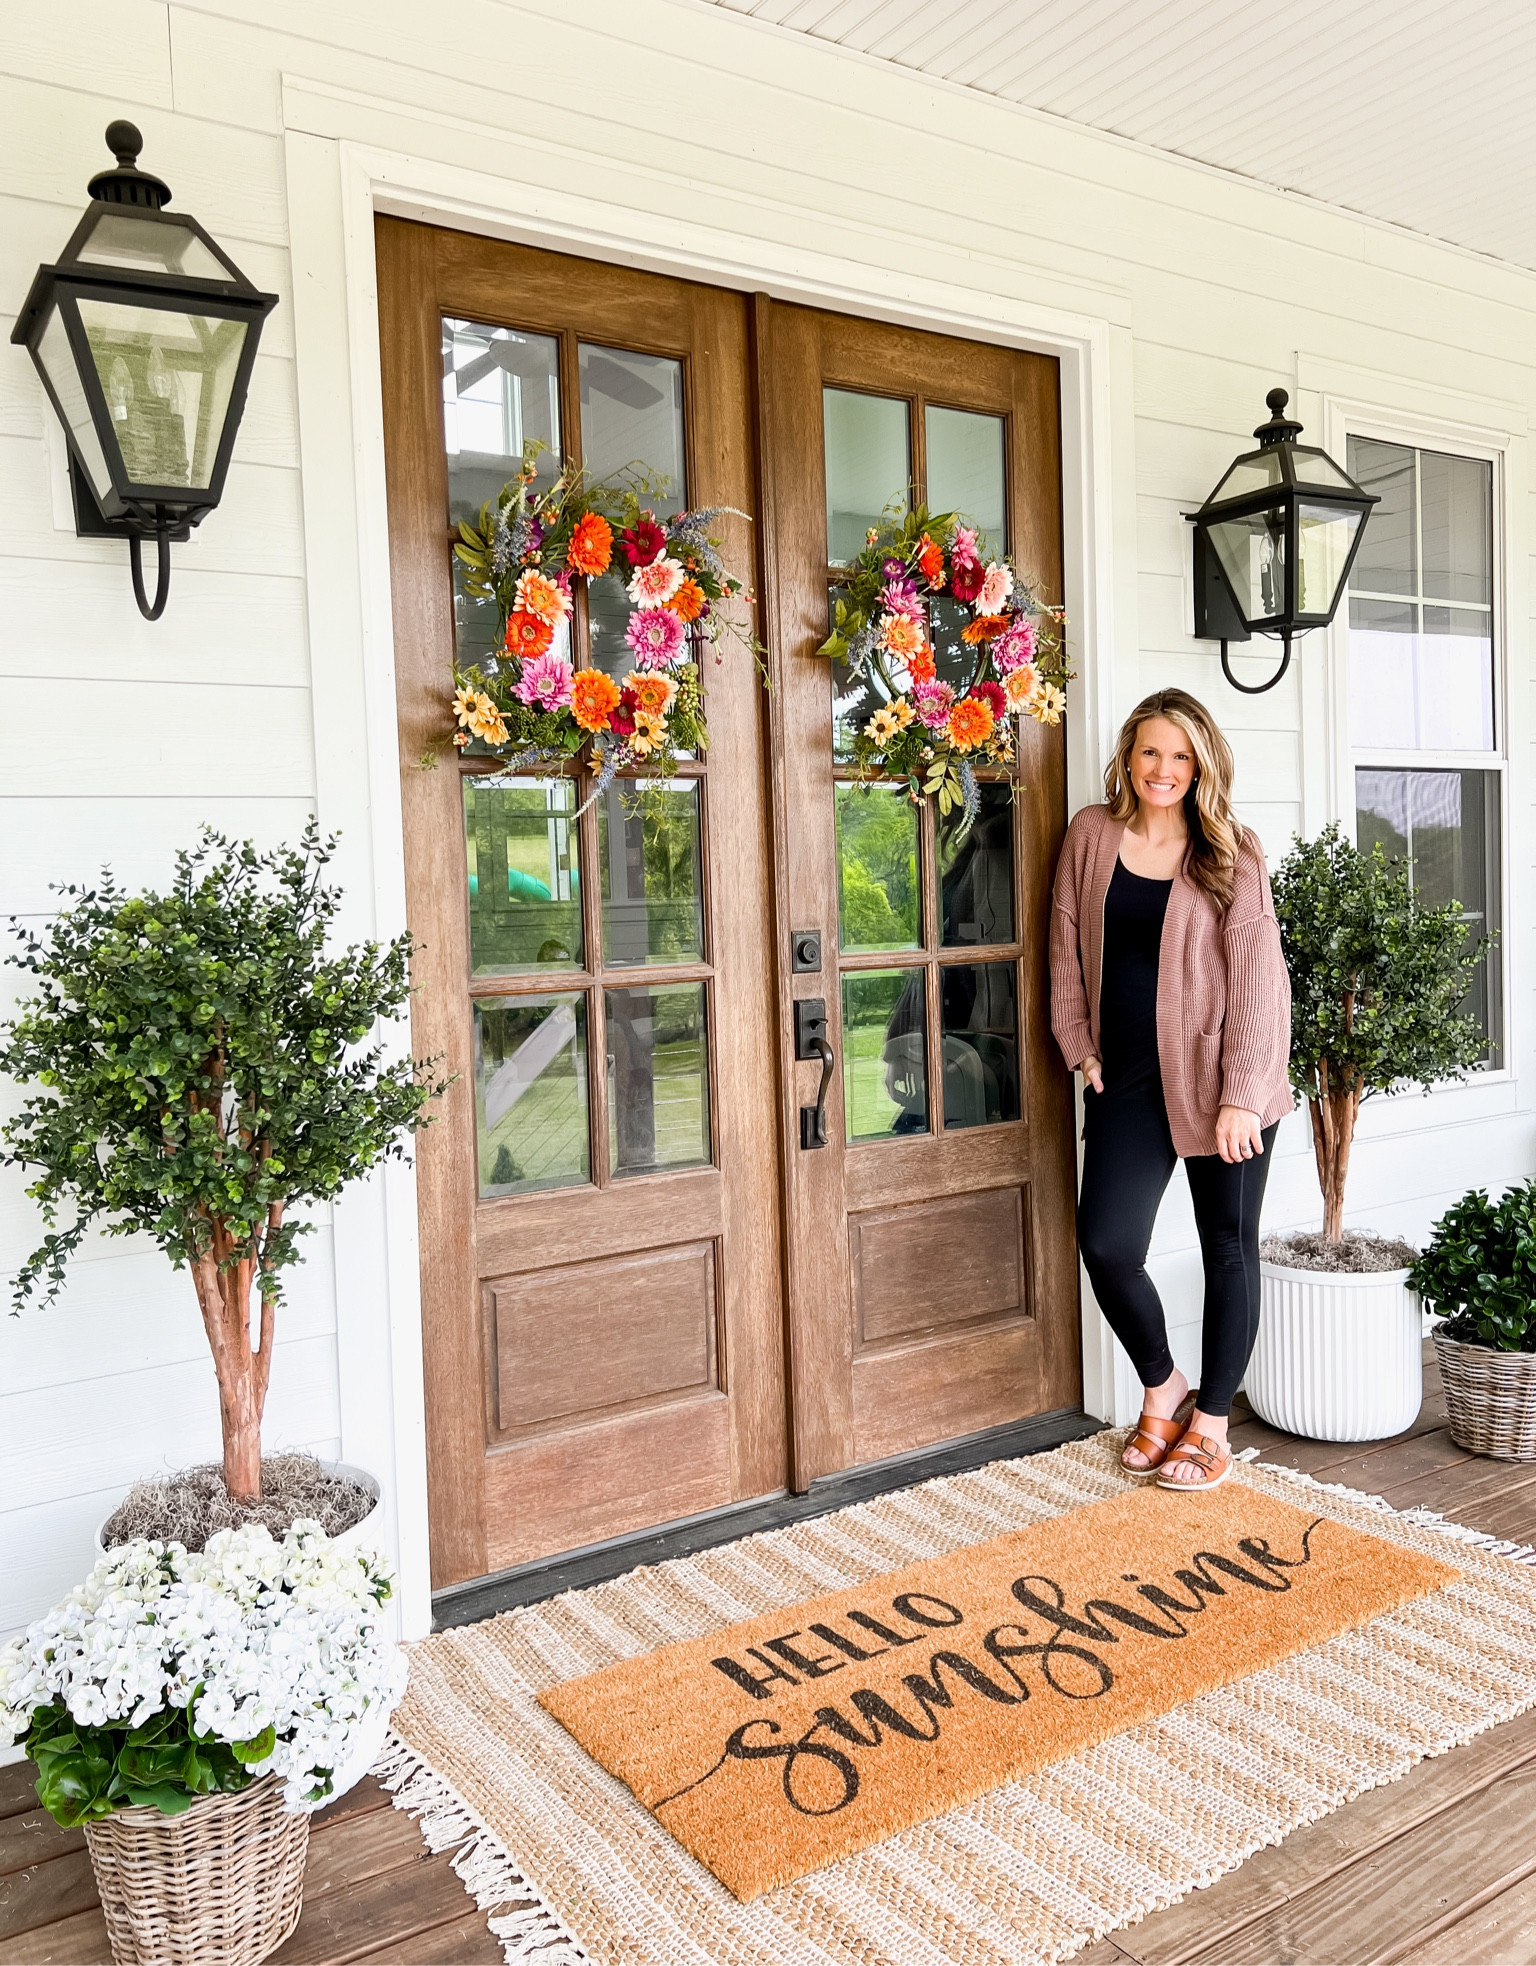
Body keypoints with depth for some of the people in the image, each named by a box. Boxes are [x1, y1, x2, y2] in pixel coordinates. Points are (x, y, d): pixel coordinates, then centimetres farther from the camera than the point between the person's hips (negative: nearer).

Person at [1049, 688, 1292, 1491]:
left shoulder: (1230, 854, -3)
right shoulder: (1091, 834, 5)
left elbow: (1254, 973, -8)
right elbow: (1068, 949, 10)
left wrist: (1240, 1096, -15)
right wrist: (1083, 1051, 3)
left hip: (1218, 1079, -2)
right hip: (1128, 1080, 2)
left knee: (1228, 1245, 7)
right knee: (1105, 1244, -5)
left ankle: (1211, 1423, 24)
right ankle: (1162, 1388, 23)